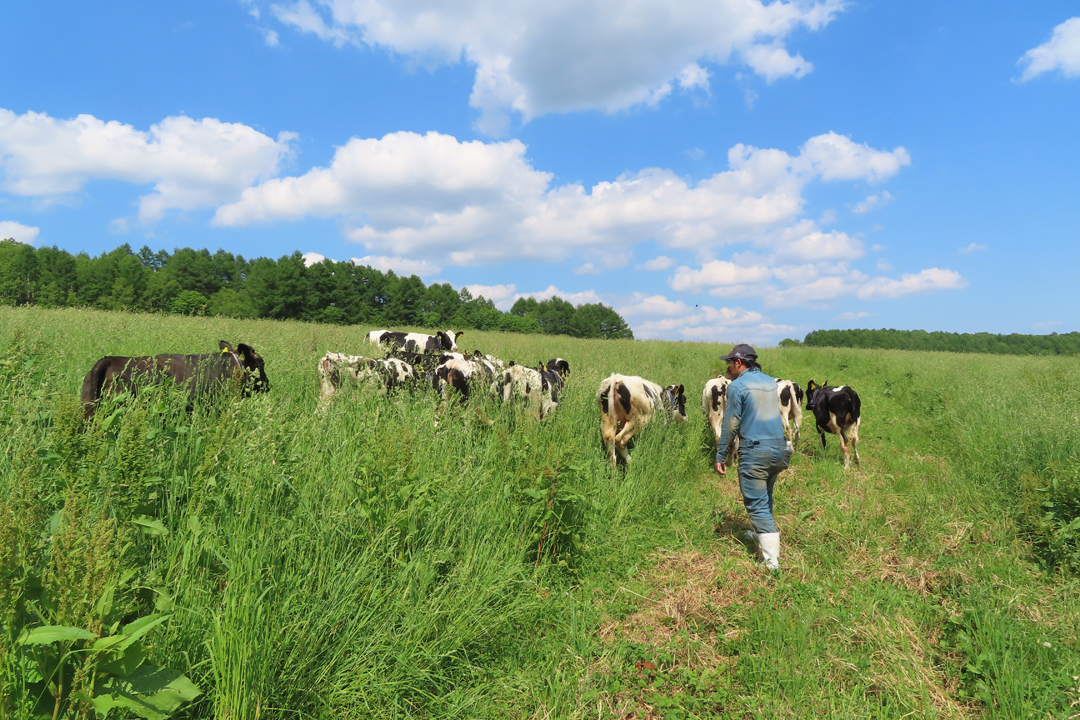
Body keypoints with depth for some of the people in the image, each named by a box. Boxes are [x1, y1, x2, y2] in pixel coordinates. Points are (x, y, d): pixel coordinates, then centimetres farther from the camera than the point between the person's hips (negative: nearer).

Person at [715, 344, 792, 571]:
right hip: (778, 449, 8)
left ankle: (772, 560, -5)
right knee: (765, 497, 25)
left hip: (754, 452, -7)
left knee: (757, 505, -2)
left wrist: (720, 456, -3)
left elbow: (731, 424, -10)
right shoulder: (770, 382, 12)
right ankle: (761, 535, 43)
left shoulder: (737, 386, -9)